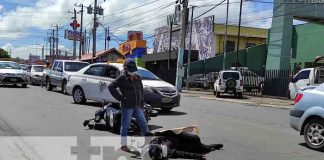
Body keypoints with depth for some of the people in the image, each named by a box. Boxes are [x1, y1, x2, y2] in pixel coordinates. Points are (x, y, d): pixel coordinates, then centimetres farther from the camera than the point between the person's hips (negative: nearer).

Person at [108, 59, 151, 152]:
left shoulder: (138, 78, 10)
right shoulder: (122, 78, -6)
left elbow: (141, 91, 17)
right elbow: (111, 87, -7)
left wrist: (142, 103, 10)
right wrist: (120, 97, -10)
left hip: (137, 106, 5)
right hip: (127, 106, -5)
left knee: (144, 124, 9)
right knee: (125, 126, 2)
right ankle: (123, 145, 12)